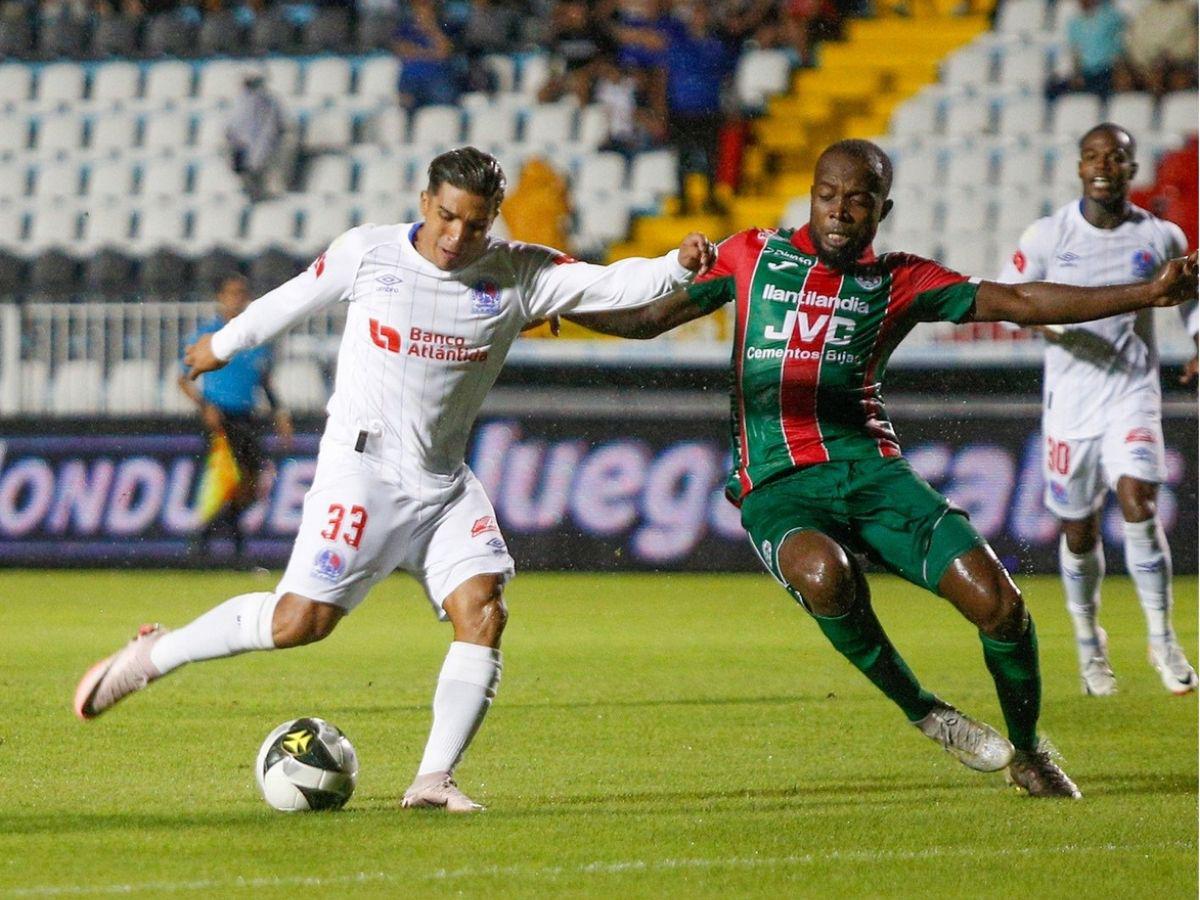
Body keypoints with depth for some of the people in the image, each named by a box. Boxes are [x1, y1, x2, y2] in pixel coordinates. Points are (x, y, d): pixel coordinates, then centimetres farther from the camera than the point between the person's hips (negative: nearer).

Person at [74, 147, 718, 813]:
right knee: (300, 620, -12)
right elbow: (295, 299, 13)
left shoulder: (517, 274, -1)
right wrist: (225, 343, 27)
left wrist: (678, 266, -28)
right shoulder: (367, 252, -4)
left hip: (444, 484, 3)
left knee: (484, 613, -14)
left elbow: (607, 284, -9)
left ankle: (433, 780, -11)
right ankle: (152, 655, 6)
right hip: (361, 468, -3)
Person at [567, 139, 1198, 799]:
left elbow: (1017, 302, 6)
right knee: (826, 574, -37)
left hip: (871, 470, 1)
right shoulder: (754, 256, 13)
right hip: (776, 485, -1)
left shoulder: (899, 281, 11)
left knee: (997, 600, -15)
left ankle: (1027, 752, 14)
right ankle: (922, 712, -11)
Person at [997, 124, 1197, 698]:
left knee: (1138, 505, -20)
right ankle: (1088, 641, 30)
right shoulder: (1049, 235, -3)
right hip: (1070, 397, 1)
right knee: (1079, 532, 7)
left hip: (1133, 393, -1)